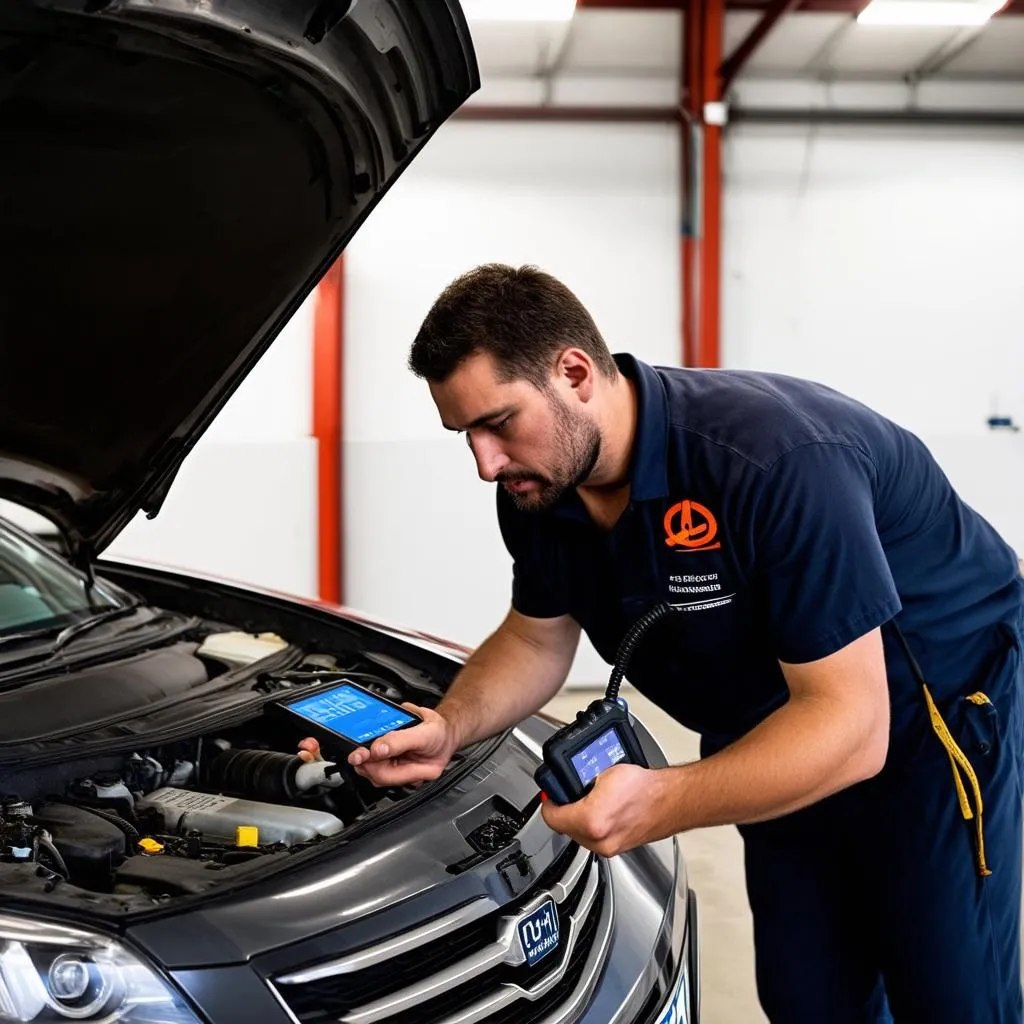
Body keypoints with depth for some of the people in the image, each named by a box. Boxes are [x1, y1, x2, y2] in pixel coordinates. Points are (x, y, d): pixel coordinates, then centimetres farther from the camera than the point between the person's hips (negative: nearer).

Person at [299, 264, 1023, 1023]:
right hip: (776, 732, 7)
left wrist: (662, 804, -48)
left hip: (938, 701, -6)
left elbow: (849, 723, -36)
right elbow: (537, 640, 3)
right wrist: (450, 727, -16)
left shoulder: (777, 459, -37)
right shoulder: (539, 489, -13)